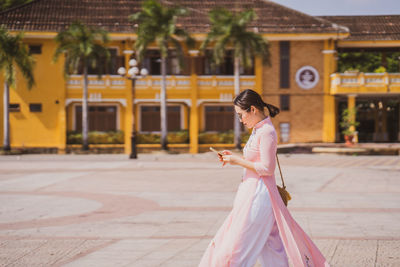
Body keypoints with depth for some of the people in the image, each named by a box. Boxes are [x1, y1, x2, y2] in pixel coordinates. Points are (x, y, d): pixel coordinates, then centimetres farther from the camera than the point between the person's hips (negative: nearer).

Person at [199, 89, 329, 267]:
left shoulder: (267, 132, -16)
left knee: (238, 247, -6)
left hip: (258, 195, -10)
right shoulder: (257, 130, 13)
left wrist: (238, 161, -13)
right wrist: (234, 157, 10)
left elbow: (267, 168, -19)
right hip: (250, 191, 10)